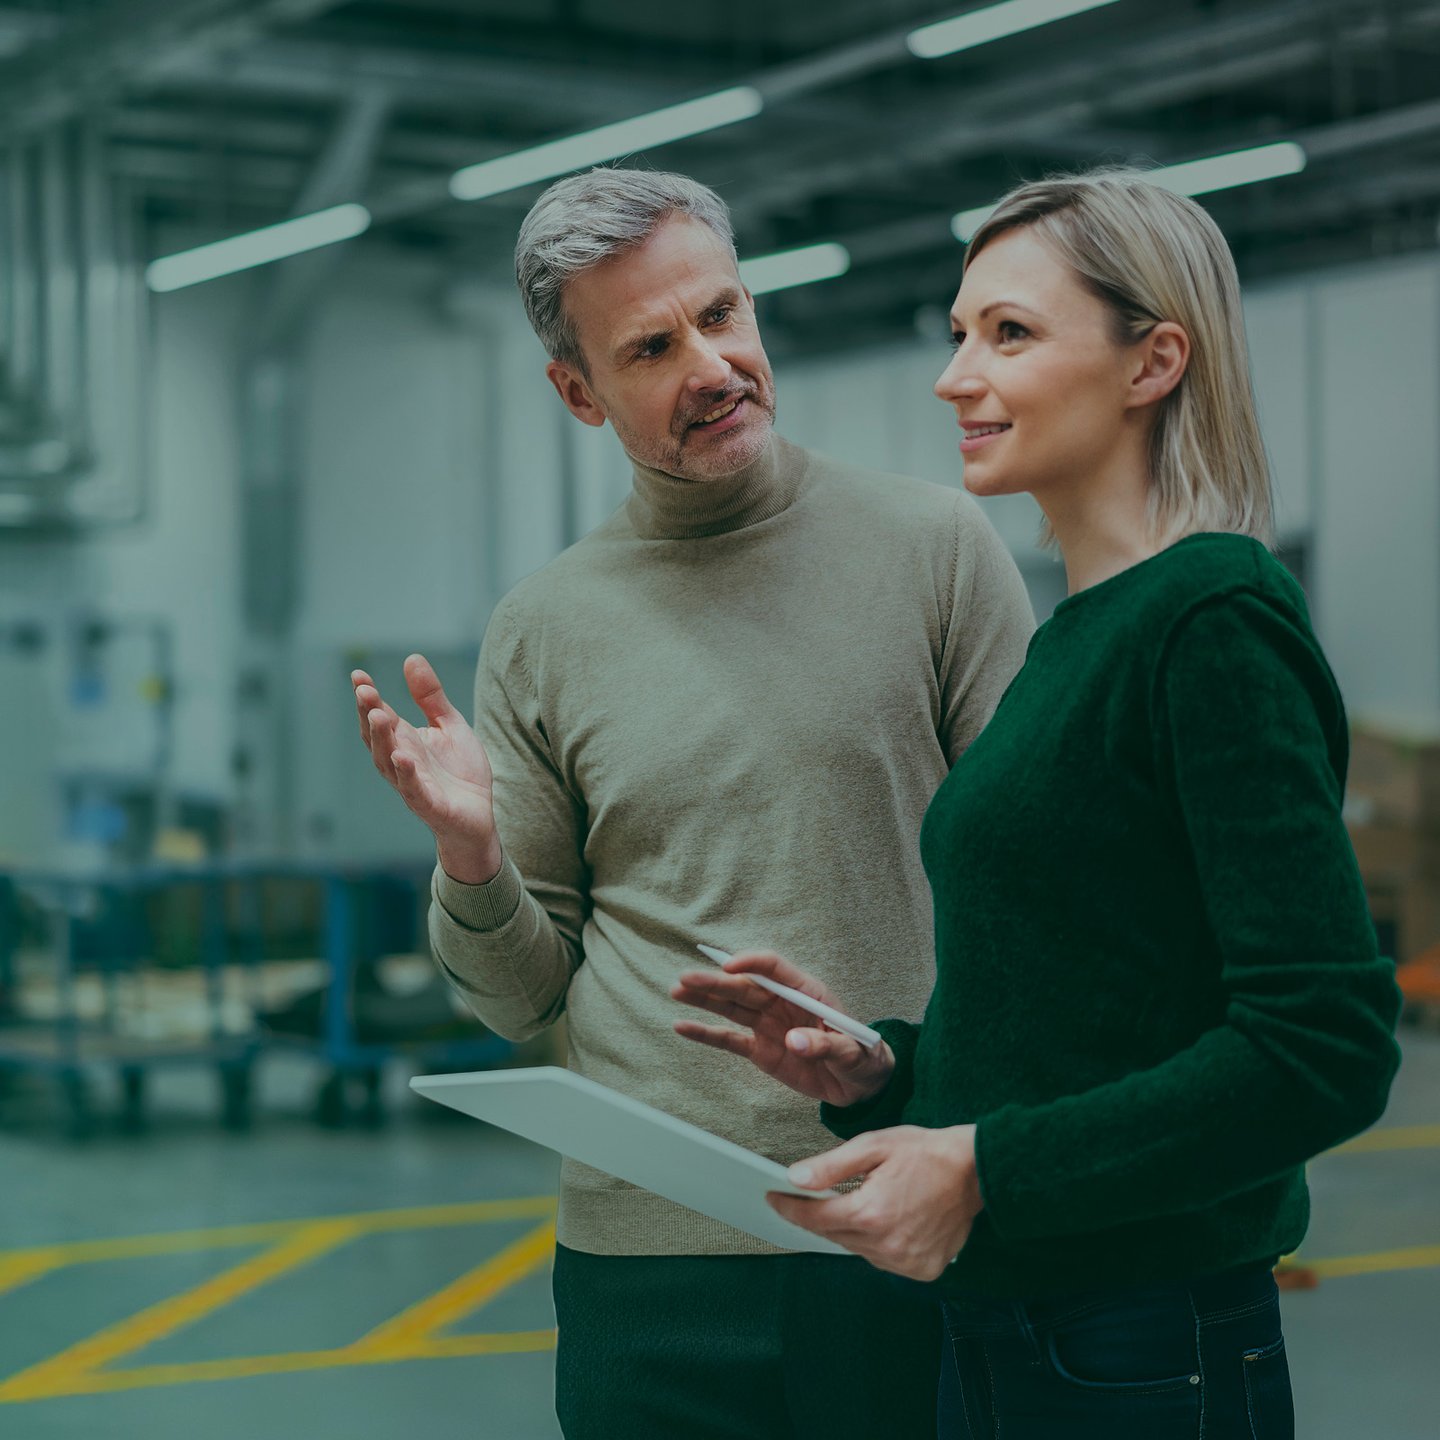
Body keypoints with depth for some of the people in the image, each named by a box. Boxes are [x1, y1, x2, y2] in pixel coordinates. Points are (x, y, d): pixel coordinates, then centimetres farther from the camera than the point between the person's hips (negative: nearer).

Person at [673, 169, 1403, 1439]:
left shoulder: (1219, 620, -15)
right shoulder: (1077, 632, 12)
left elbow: (1327, 1045, -22)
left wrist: (985, 1169, -22)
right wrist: (883, 1065, 3)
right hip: (996, 1335, 8)